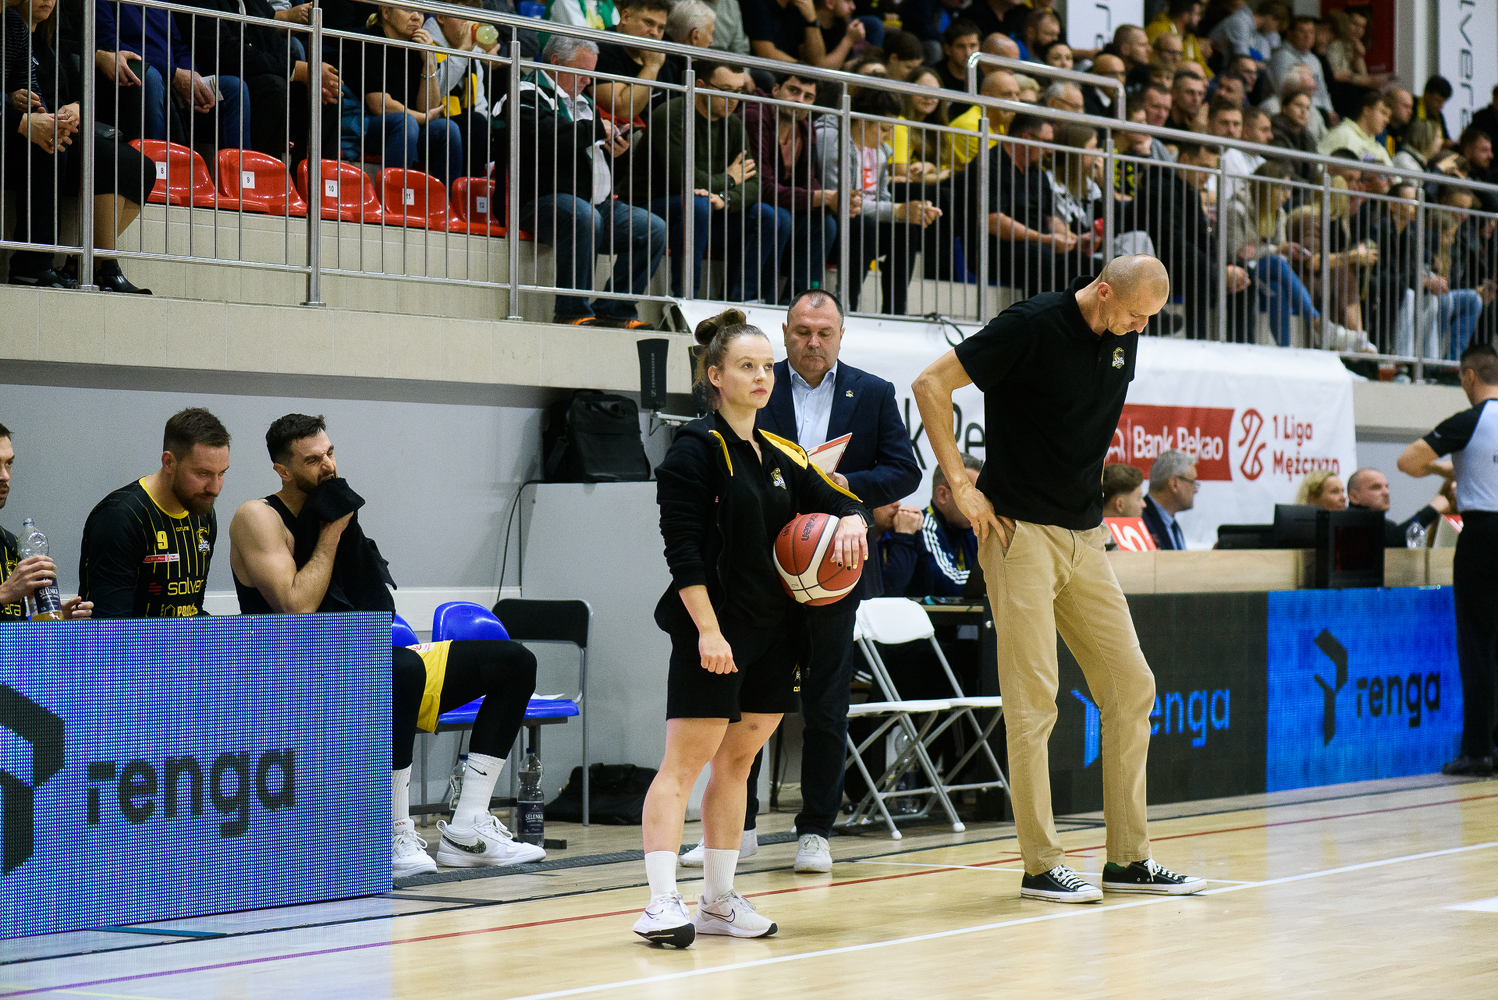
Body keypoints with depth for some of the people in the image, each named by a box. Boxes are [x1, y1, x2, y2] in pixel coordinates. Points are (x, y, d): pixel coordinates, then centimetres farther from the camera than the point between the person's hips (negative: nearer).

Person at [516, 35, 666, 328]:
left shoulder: (580, 101, 26)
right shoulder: (528, 95, -2)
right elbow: (547, 140, -22)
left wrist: (609, 152, 11)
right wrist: (596, 129, -10)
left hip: (599, 202, 9)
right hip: (546, 199, -9)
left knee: (654, 228, -7)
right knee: (584, 218, -40)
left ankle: (614, 310, -9)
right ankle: (572, 311, -31)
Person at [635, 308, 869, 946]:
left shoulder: (779, 455, 14)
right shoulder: (697, 448, -7)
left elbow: (840, 503, 19)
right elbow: (683, 546, -14)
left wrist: (851, 521, -6)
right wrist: (707, 630, -20)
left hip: (772, 630, 8)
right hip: (714, 629, -7)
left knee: (736, 762, 12)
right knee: (684, 763, -9)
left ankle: (719, 901, 19)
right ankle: (662, 904, -11)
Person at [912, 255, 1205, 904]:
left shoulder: (1122, 338, 8)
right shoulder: (1033, 326, -13)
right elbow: (931, 385, -12)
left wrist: (1092, 496, 15)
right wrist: (961, 485, -14)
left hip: (1085, 538, 7)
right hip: (1021, 532, -7)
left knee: (1131, 689, 5)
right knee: (1033, 701, -7)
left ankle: (1128, 859, 13)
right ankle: (1042, 867, 0)